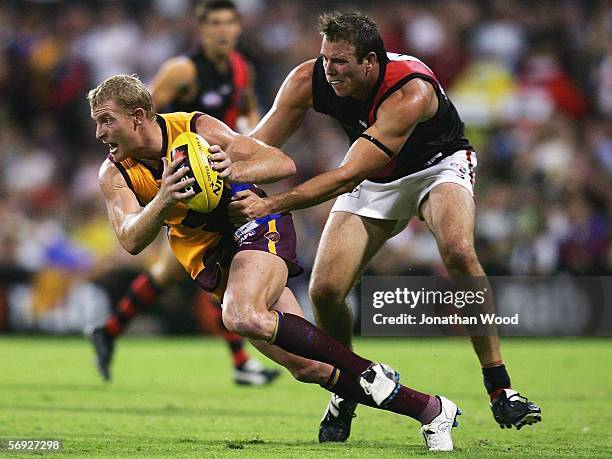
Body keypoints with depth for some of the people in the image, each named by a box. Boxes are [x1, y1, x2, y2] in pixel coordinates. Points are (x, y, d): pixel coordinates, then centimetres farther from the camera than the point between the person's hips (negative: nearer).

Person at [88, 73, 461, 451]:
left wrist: (235, 171, -36)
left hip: (257, 225, -4)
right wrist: (163, 201, -40)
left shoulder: (197, 128, -16)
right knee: (306, 368, -4)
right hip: (209, 260, 4)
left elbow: (284, 164, -16)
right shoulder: (115, 174, -7)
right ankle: (431, 410, 6)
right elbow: (131, 241, -21)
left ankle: (371, 373, -24)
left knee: (243, 318, -36)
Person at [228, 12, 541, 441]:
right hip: (374, 180, 4)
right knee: (324, 290, -13)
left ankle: (500, 388, -24)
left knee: (458, 252, -34)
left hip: (438, 163, -4)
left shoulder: (411, 92, -38)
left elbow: (347, 176, -40)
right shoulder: (308, 80, -22)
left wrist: (271, 205, -45)